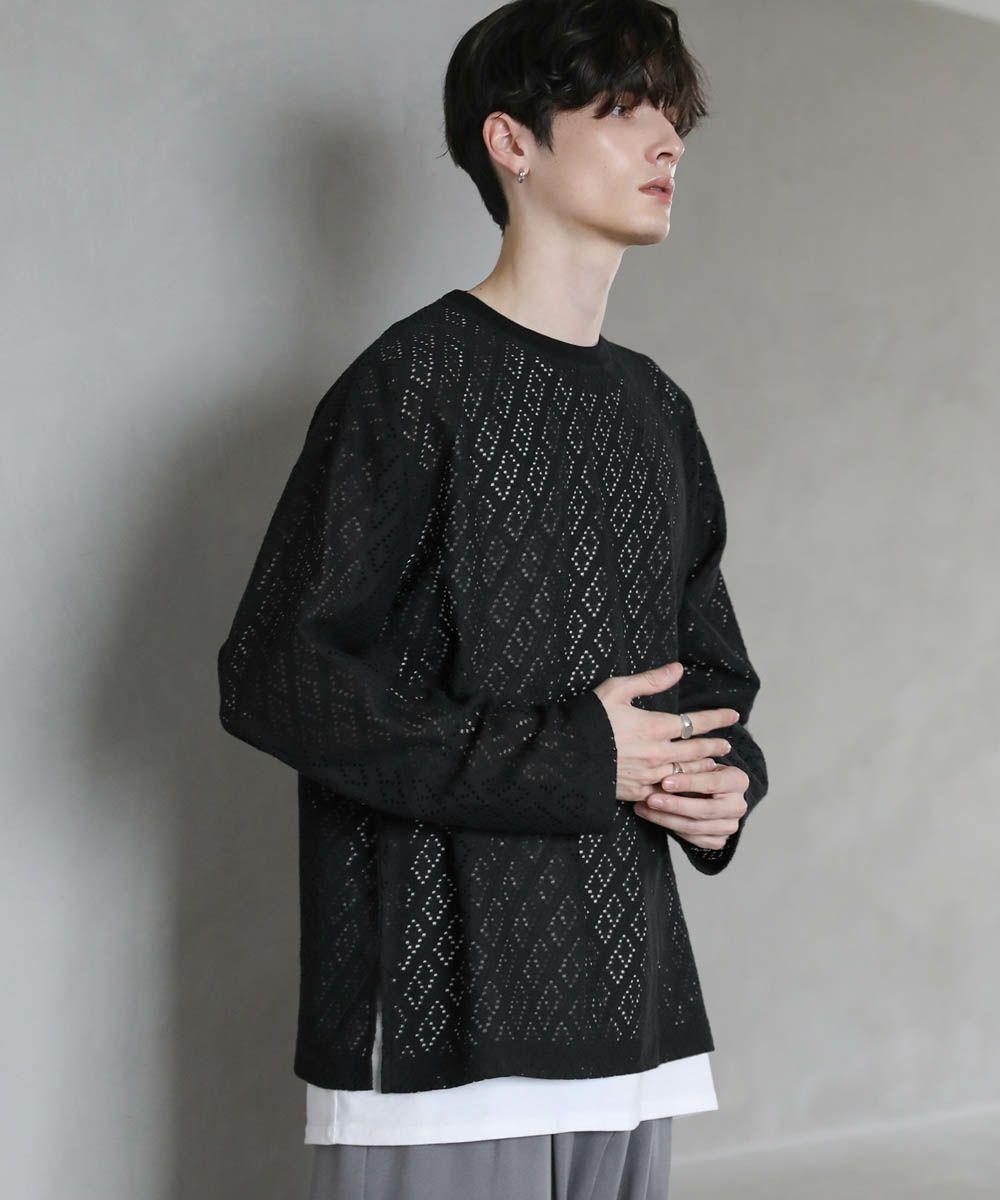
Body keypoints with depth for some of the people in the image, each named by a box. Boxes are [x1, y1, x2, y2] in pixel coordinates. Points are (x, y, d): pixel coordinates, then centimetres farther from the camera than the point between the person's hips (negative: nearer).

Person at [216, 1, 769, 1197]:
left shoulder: (657, 410, 15)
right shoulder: (418, 380, -7)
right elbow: (274, 676, -13)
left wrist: (728, 777, 1)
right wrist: (569, 757, -15)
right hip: (439, 1012, -6)